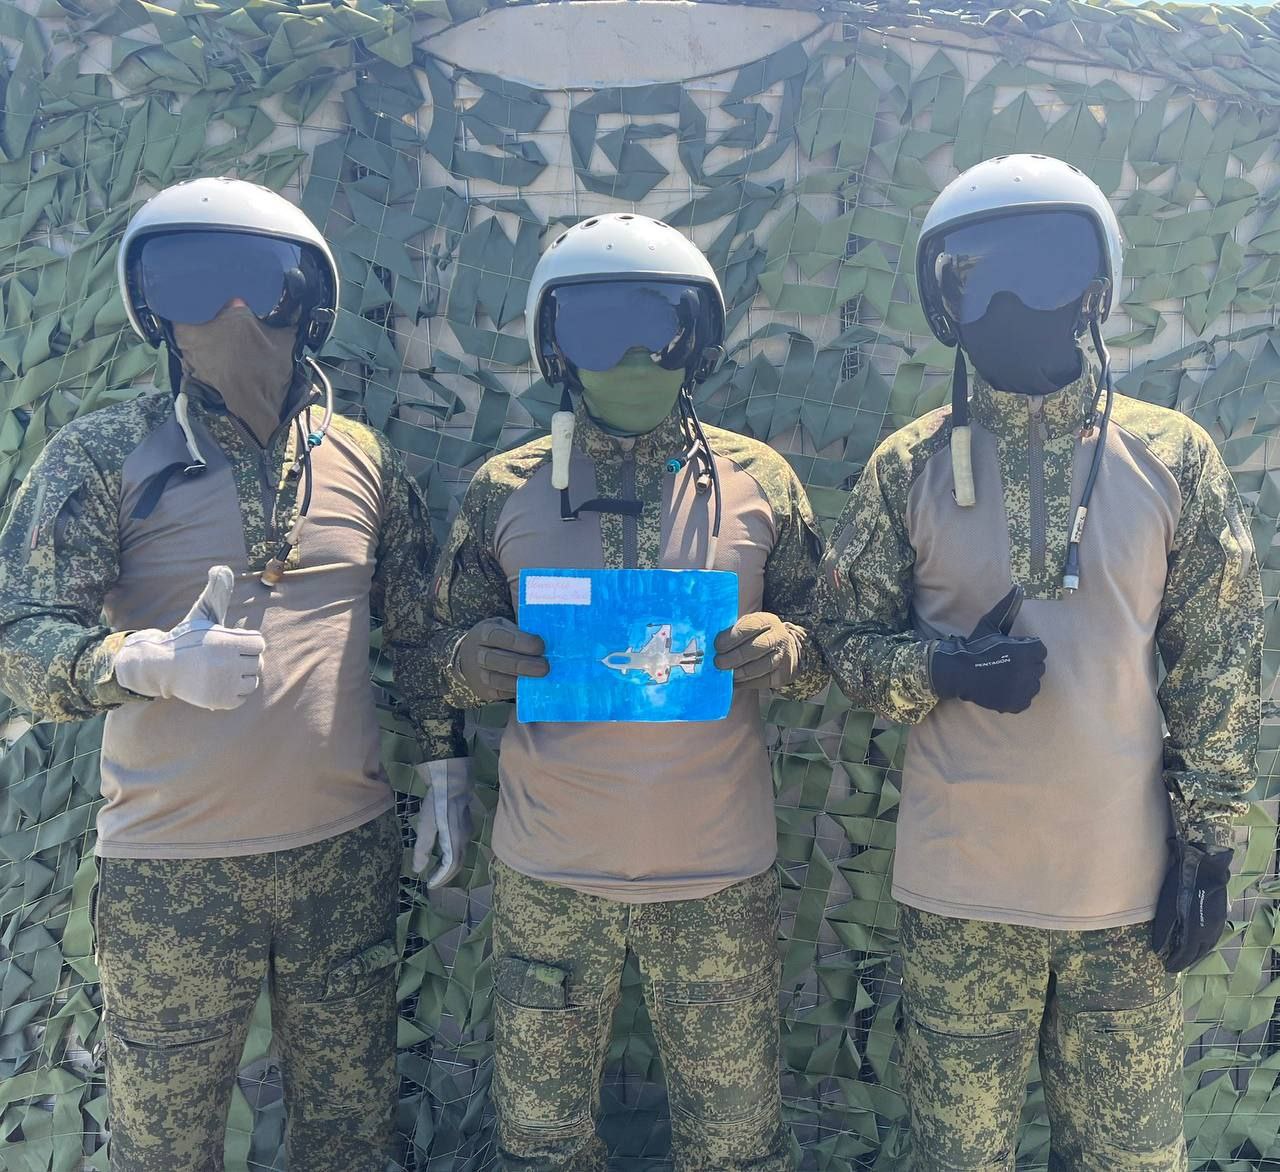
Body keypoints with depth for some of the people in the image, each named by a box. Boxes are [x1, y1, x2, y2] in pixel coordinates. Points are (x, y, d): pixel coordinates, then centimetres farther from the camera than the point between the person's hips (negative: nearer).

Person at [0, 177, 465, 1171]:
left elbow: (420, 629, 11)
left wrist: (444, 767, 9)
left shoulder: (364, 459, 3)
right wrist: (154, 660, -29)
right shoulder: (103, 455, -6)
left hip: (349, 854, 3)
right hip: (172, 875, -2)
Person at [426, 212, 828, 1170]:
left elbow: (832, 642, 5)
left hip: (718, 873, 0)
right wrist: (478, 659, -17)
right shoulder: (505, 489, 0)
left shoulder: (758, 480, -1)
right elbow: (446, 656, 6)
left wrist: (784, 648, -18)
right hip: (549, 874, 1)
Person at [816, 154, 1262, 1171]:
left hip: (1130, 884, 1)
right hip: (961, 887, 0)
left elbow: (1218, 663, 2)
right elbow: (848, 640, 1)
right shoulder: (909, 466, -3)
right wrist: (942, 668, -19)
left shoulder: (1176, 457, -1)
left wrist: (1208, 839, -1)